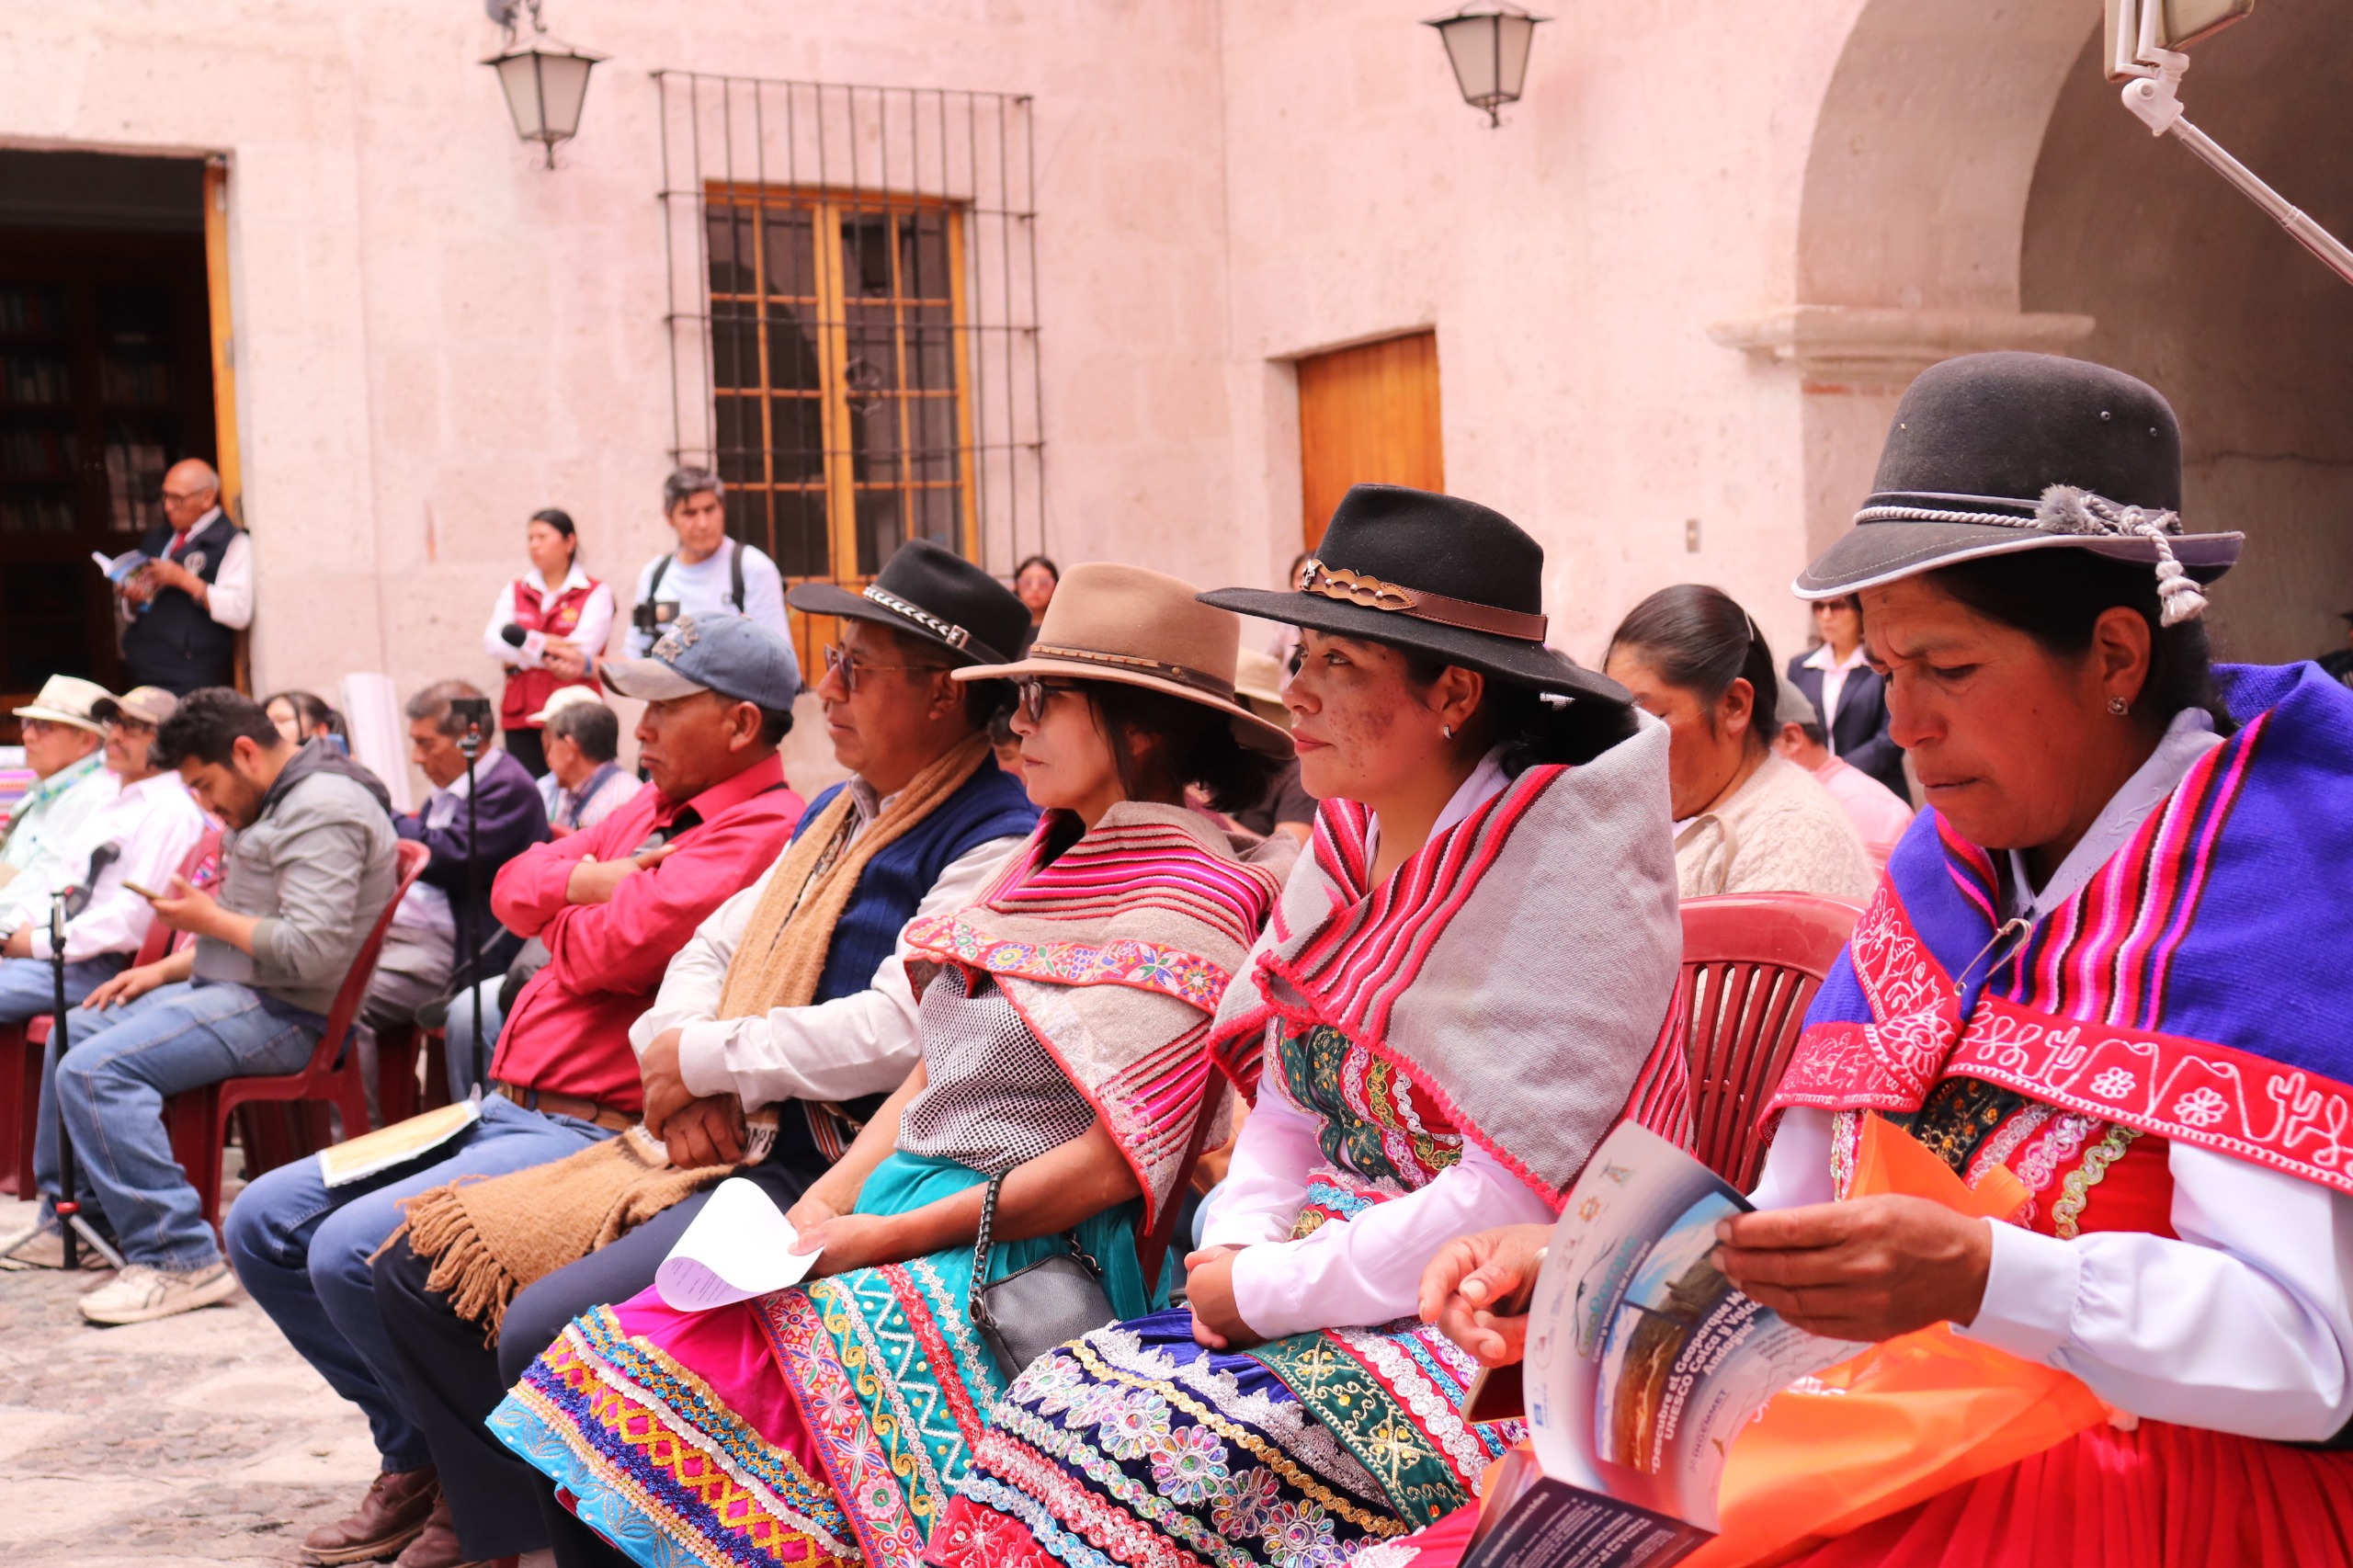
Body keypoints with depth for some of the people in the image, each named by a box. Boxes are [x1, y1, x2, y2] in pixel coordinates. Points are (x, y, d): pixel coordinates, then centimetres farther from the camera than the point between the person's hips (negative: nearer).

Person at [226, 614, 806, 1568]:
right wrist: (596, 879, -6)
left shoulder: (760, 832, -14)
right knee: (264, 1225, 7)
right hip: (503, 1110, 11)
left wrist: (573, 908, -1)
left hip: (595, 1132, -10)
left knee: (353, 1251, -25)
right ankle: (414, 1450, 16)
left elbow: (619, 944, -23)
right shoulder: (657, 806, 18)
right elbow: (516, 889, 13)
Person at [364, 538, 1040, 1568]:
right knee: (422, 1268, 7)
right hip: (718, 1140, 10)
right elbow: (713, 948, 21)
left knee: (549, 1332, -27)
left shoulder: (995, 839, -13)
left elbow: (897, 1032, -23)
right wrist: (680, 1071, -1)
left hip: (824, 1178, -10)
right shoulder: (838, 814, 18)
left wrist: (706, 1058, -10)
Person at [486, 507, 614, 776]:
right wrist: (548, 647, -12)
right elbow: (492, 642, -1)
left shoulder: (596, 593, 4)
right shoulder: (514, 592, 15)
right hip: (522, 717, 3)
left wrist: (524, 641, -5)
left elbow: (580, 649, -10)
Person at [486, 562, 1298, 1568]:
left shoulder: (1188, 897, -9)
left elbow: (1116, 1162, -15)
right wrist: (821, 1206, 2)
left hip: (1029, 1254, -8)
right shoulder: (1047, 859, 17)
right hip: (902, 1208, 8)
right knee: (644, 1342, -12)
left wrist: (888, 1237, -14)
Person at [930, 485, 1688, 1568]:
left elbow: (1507, 1205, -20)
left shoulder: (1564, 864, -15)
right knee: (1060, 1396, -13)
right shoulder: (1351, 841, 9)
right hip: (1337, 1282, 7)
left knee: (1162, 1448, -25)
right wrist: (1238, 1244, -3)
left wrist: (1267, 1290, -13)